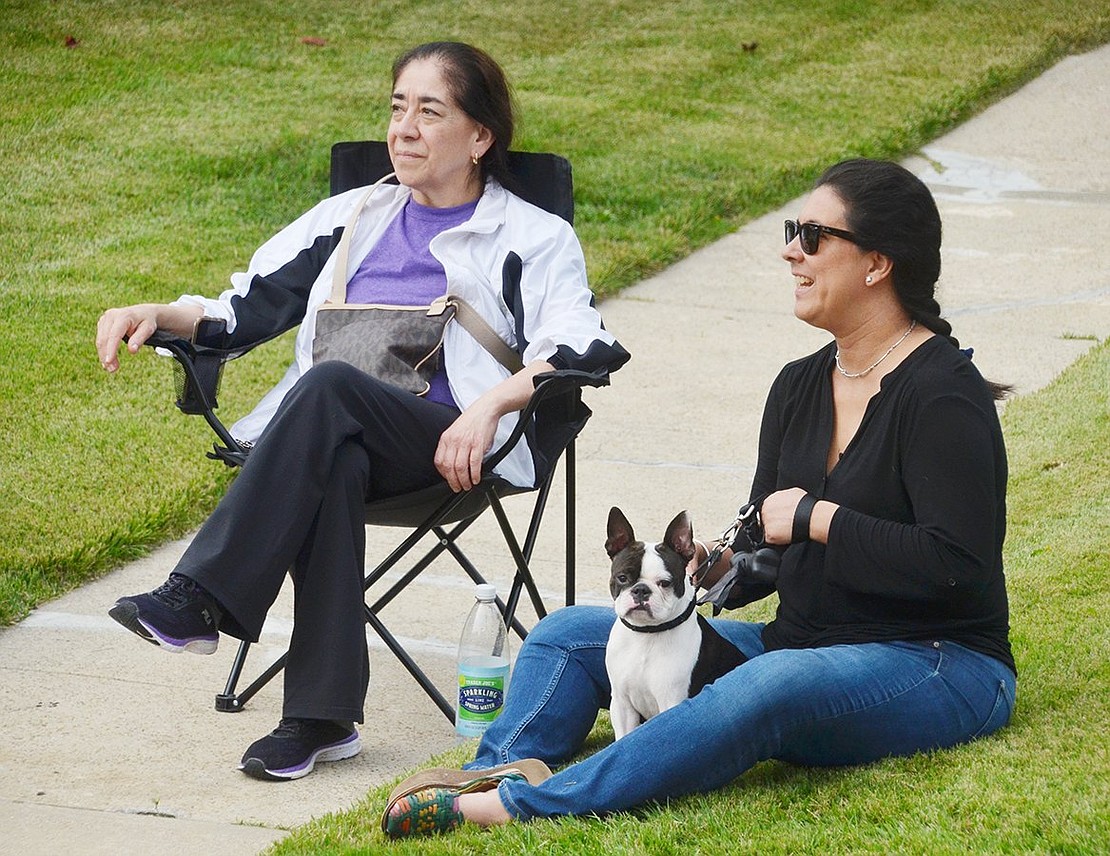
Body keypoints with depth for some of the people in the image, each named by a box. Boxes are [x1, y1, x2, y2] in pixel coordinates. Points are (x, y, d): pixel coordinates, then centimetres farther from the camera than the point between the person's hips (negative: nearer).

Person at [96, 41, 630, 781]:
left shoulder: (533, 239, 13)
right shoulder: (352, 219, 27)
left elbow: (579, 347, -4)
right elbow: (248, 305, 23)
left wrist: (490, 404, -22)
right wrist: (161, 315, 3)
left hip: (444, 446, -3)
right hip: (331, 439, 3)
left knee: (328, 386, -36)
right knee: (333, 469, -36)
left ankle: (199, 600, -41)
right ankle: (324, 714, -42)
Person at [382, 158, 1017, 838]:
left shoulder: (943, 395, -14)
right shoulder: (800, 387, 11)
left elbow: (956, 566, -24)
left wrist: (817, 519, -17)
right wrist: (718, 568, -7)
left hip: (937, 667, -9)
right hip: (800, 646, 9)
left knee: (768, 688, -40)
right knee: (569, 635, 1)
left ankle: (522, 806, -48)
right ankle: (493, 774, -29)